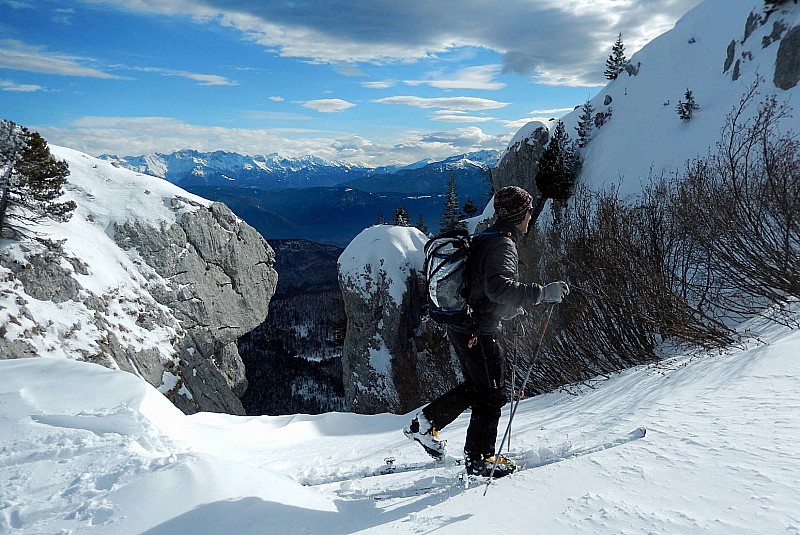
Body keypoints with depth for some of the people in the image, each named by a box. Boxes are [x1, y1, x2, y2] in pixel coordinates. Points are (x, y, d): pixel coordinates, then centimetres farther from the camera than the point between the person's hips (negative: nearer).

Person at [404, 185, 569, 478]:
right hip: (479, 333, -10)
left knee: (475, 386, 23)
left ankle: (425, 423, 26)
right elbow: (499, 287, -36)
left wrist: (512, 305, 31)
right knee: (492, 395, 5)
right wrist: (543, 292, -33)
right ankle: (478, 460, 17)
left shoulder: (485, 238, 12)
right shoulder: (502, 245, -19)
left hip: (461, 326, 10)